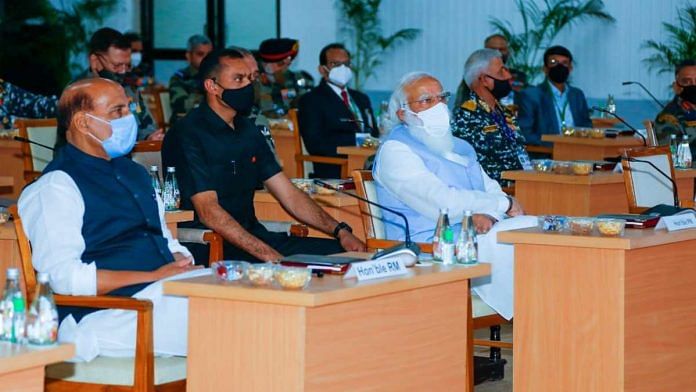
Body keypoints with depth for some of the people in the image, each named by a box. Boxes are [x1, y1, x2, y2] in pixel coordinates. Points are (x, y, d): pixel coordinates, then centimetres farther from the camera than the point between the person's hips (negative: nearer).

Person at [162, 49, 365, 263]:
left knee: (342, 253, -6)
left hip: (253, 235, 9)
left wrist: (340, 231, 2)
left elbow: (290, 196, 16)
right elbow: (208, 212, -20)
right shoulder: (187, 135, -11)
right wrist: (268, 255, -27)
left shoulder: (247, 130, 16)